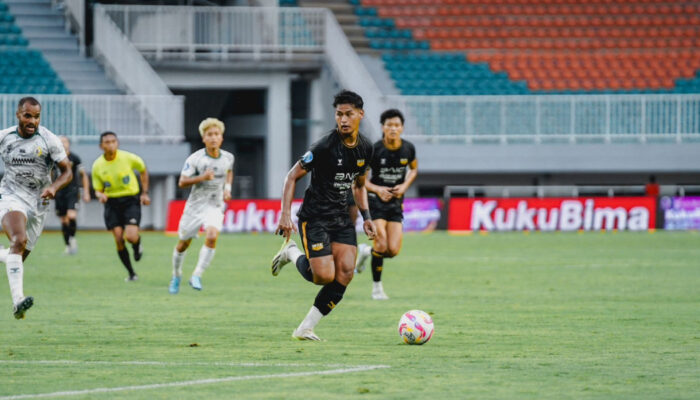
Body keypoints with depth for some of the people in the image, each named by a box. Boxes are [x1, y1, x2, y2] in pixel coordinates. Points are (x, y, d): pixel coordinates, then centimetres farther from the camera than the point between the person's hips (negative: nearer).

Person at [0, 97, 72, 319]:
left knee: (20, 256, 8)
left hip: (38, 203, 2)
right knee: (19, 241, -29)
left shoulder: (49, 140, -5)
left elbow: (67, 172, -2)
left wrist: (54, 187, -22)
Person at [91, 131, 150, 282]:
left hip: (131, 200, -2)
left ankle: (137, 245, 21)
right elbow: (98, 189, 6)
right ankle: (131, 273, 9)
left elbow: (143, 170, 11)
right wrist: (100, 195, -18)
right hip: (112, 202, 2)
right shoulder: (97, 166, -4)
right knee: (119, 239, -7)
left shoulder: (128, 158, -9)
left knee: (131, 237, -19)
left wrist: (145, 193, 6)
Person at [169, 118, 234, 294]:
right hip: (195, 205, -1)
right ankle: (176, 276, 36)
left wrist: (227, 187, 6)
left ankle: (197, 276, -20)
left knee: (212, 236, -26)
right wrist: (202, 177, -28)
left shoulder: (228, 158, -1)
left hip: (215, 206, 1)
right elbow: (182, 182, -13)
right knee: (183, 244, 10)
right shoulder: (195, 159, -13)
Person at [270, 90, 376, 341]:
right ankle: (292, 253, 18)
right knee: (324, 276, -16)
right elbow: (293, 176, -10)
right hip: (315, 218, -6)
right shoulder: (325, 146, -17)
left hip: (342, 217, 6)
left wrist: (366, 217, 11)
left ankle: (305, 329, -1)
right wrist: (285, 214, -18)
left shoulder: (365, 148, 4)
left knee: (345, 271, -10)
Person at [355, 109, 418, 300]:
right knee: (382, 244, -17)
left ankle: (366, 251, 28)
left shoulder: (408, 148, -5)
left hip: (395, 202, 4)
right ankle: (377, 287, 2)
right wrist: (377, 189, -23)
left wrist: (404, 186, -3)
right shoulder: (374, 150, -15)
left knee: (393, 250, -5)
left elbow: (414, 169, 16)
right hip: (376, 200, -4)